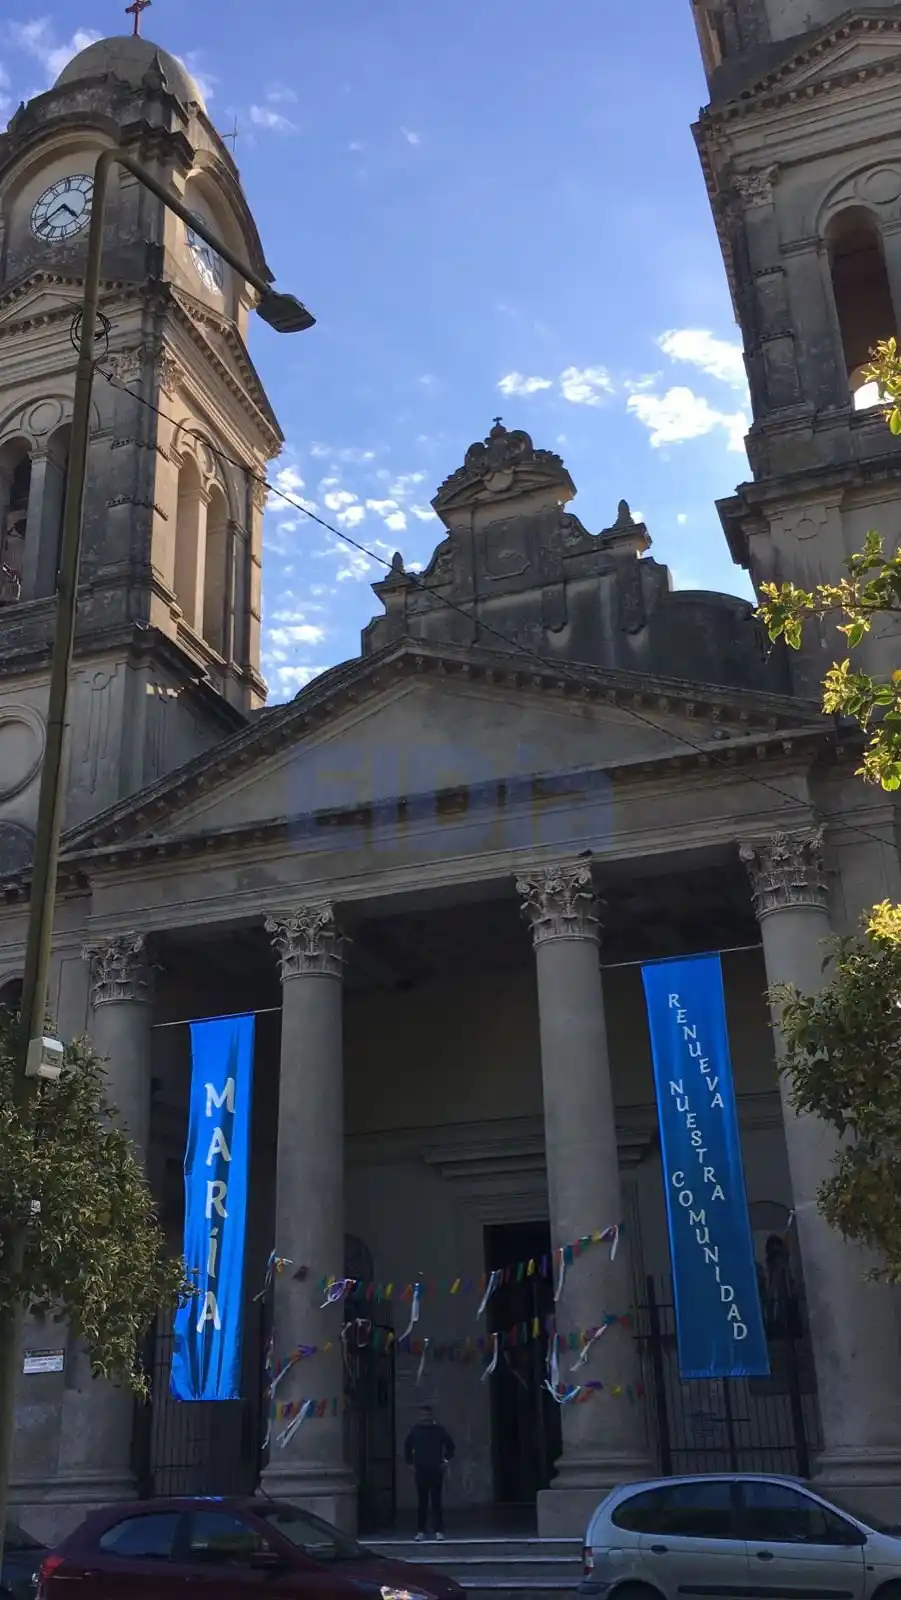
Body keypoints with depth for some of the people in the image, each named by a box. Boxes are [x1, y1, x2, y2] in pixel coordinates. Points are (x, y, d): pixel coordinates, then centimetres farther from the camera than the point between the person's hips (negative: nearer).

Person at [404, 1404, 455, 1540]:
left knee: (436, 1501, -2)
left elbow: (451, 1446, 11)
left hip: (436, 1470, -1)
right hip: (420, 1470, 1)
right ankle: (421, 1530, 10)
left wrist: (446, 1460, 4)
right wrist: (410, 1462, 8)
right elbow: (407, 1447, 14)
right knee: (422, 1501, 3)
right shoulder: (415, 1430, 3)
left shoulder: (439, 1430, 1)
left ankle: (439, 1530, 2)